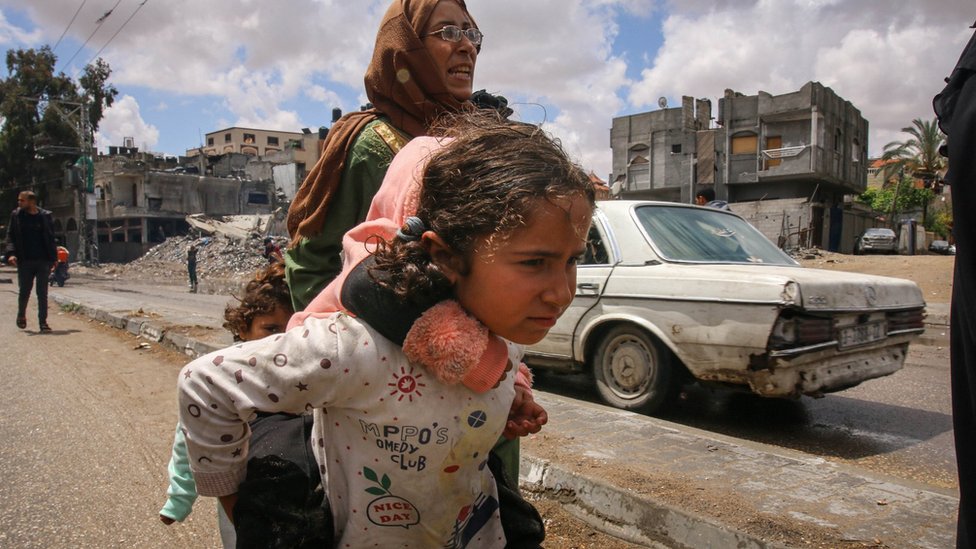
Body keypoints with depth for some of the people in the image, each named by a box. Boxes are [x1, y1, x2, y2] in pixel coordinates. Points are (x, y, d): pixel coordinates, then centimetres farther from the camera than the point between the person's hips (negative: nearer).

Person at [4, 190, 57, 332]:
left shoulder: (45, 216, 3)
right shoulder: (16, 215, 4)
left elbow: (50, 238, 7)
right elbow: (10, 236, 5)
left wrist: (53, 258, 3)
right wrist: (11, 253, -11)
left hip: (43, 261, -1)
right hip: (25, 261, 1)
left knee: (42, 292, 1)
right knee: (24, 291, 7)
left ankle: (43, 322, 6)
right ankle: (21, 315, 33)